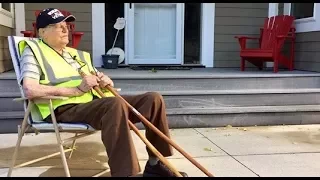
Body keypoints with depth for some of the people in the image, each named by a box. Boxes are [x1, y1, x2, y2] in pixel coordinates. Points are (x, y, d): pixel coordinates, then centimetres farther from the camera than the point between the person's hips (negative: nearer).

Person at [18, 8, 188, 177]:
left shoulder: (78, 54, 27)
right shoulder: (33, 49, 4)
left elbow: (100, 80, 28)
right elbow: (30, 90, -14)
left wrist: (106, 82, 1)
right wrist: (76, 89, -15)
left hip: (96, 103, 8)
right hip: (66, 108, -8)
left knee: (153, 99, -3)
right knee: (116, 104, -37)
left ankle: (155, 164, 2)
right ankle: (125, 173, -33)